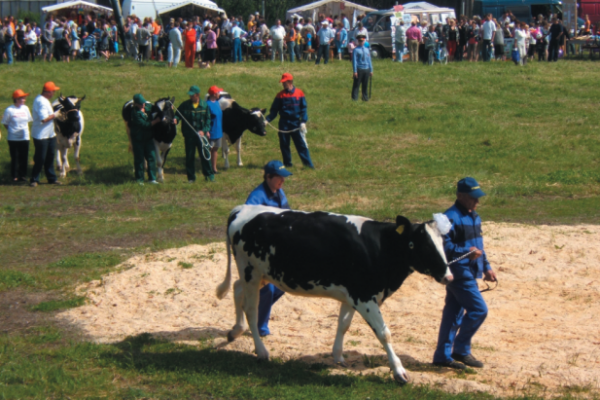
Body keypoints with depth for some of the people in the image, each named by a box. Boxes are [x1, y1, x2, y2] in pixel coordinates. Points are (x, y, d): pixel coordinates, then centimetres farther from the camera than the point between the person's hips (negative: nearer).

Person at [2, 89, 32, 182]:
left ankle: (22, 175, 18)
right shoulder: (9, 110, -11)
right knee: (15, 157, 2)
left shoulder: (25, 108, 3)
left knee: (24, 157, 8)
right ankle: (14, 176, 11)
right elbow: (5, 123, -2)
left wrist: (25, 129, 5)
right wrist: (11, 130, -5)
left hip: (25, 137, 4)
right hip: (13, 139, -4)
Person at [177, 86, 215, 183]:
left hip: (201, 134, 0)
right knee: (189, 156, 4)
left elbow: (208, 119, 2)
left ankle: (209, 174, 14)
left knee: (205, 154, 2)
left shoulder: (204, 105, 1)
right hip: (189, 135, 0)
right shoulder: (185, 105, 0)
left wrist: (204, 130, -10)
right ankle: (191, 177, 12)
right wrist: (175, 120, -22)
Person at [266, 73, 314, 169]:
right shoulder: (280, 95, 5)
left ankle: (308, 164, -3)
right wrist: (267, 120, -8)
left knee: (301, 143, -4)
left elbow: (303, 109, 2)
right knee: (284, 144, 5)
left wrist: (303, 122, -9)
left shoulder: (299, 93, 2)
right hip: (284, 124, 2)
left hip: (296, 123, -2)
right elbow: (274, 110, 6)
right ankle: (287, 163, 15)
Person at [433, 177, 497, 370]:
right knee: (479, 309, -11)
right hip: (458, 272, -9)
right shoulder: (451, 217, -16)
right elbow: (444, 246, -22)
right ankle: (461, 350, 1)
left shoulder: (473, 216, 15)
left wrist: (486, 267, 22)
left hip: (469, 273, 9)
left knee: (454, 312, 12)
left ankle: (443, 355, 18)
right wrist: (466, 252, -29)